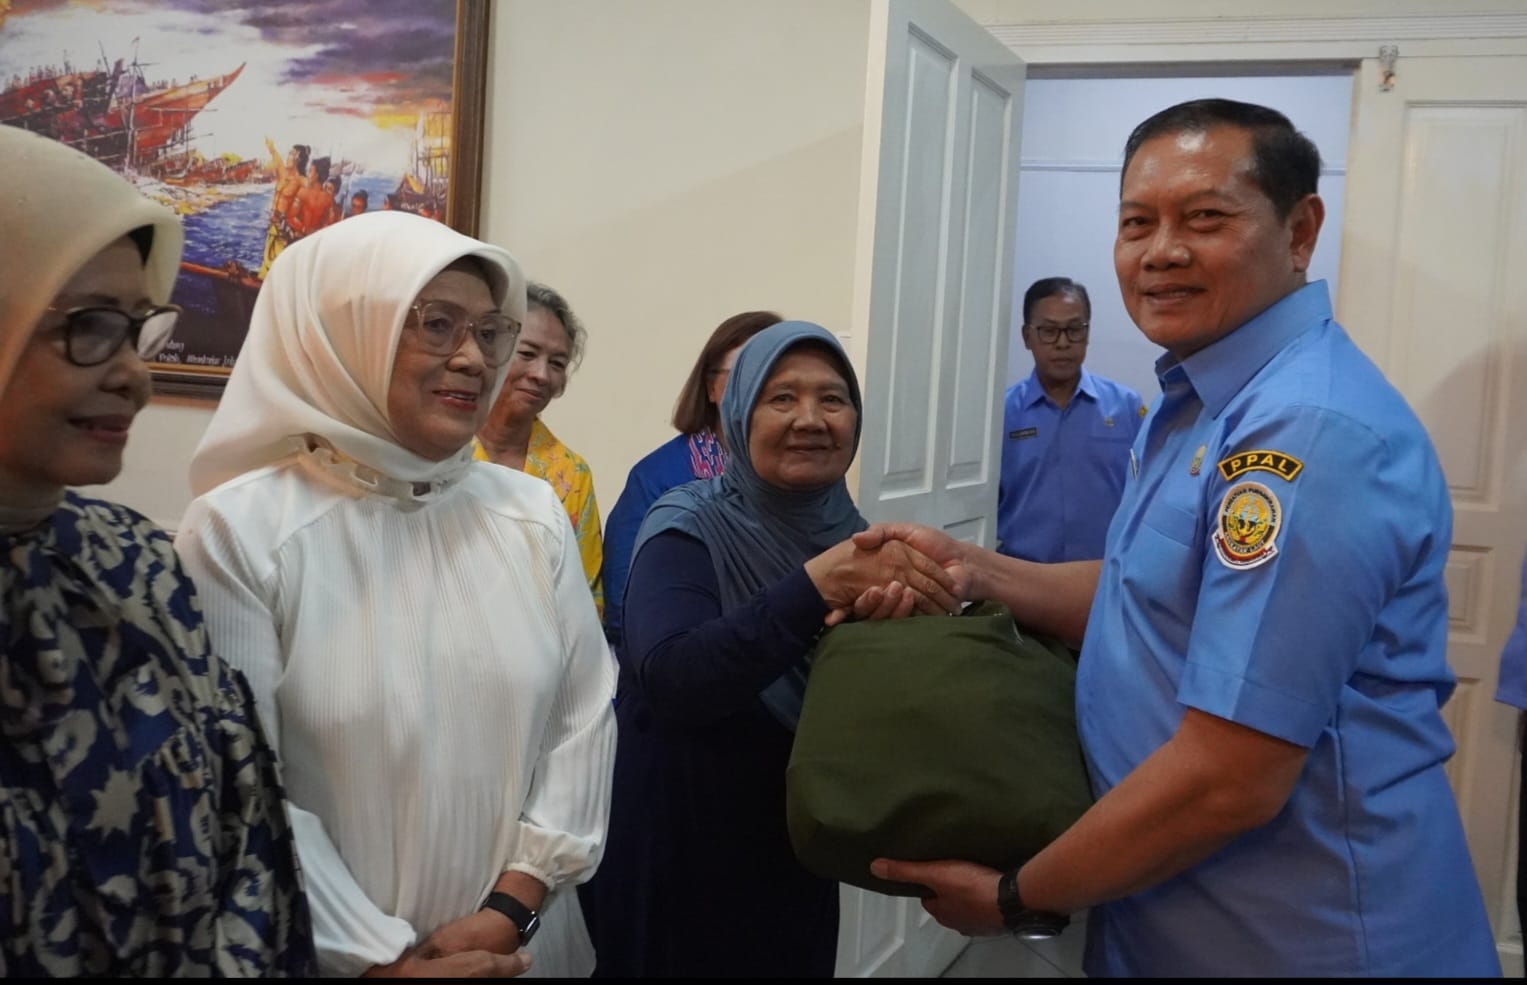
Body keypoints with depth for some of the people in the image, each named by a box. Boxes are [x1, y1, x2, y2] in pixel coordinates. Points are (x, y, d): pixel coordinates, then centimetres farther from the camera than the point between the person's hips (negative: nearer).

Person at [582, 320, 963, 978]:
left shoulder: (850, 533, 1)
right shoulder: (688, 528, -14)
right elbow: (667, 680, -31)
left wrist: (893, 613, -23)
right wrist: (818, 584, -37)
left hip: (798, 855, 5)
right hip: (674, 857, -5)